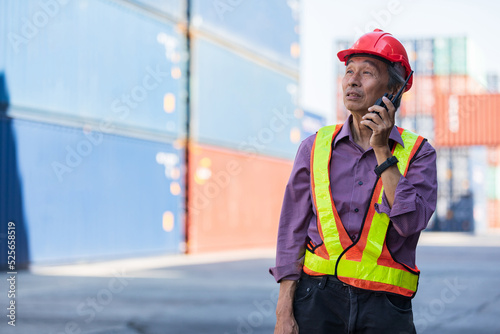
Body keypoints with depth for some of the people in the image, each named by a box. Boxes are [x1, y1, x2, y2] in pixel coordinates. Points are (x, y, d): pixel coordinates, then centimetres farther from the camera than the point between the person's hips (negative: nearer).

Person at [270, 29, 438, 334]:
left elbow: (410, 222, -11)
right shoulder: (315, 148, 7)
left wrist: (382, 151, -10)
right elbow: (292, 232, 5)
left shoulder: (418, 153, 5)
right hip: (318, 297, 1)